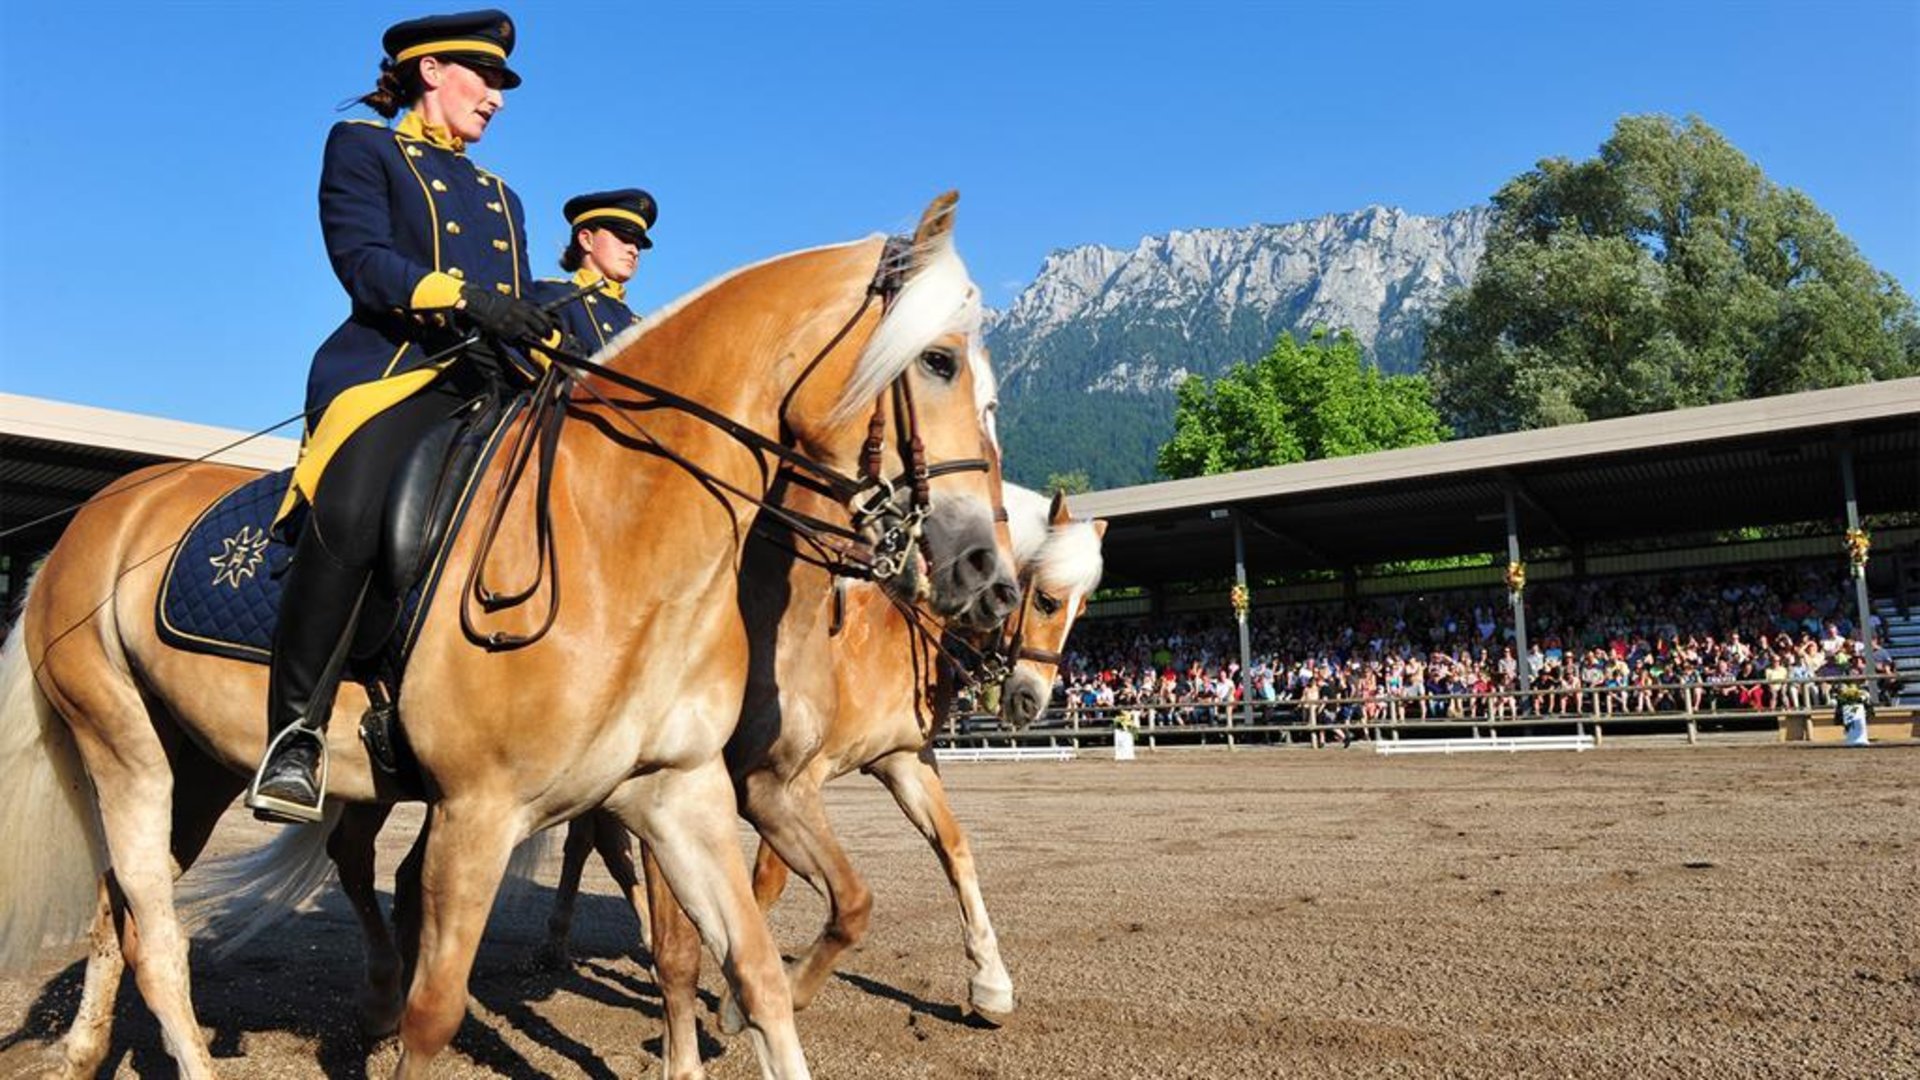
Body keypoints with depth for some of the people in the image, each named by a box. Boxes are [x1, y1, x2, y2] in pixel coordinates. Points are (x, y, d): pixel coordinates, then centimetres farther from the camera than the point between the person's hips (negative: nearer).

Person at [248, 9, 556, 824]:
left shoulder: (500, 196, 32)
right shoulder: (361, 148, 15)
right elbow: (362, 259, -4)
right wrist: (465, 297, -20)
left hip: (493, 384, 6)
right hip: (395, 367, -6)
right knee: (349, 515, -33)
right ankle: (297, 734, -22)